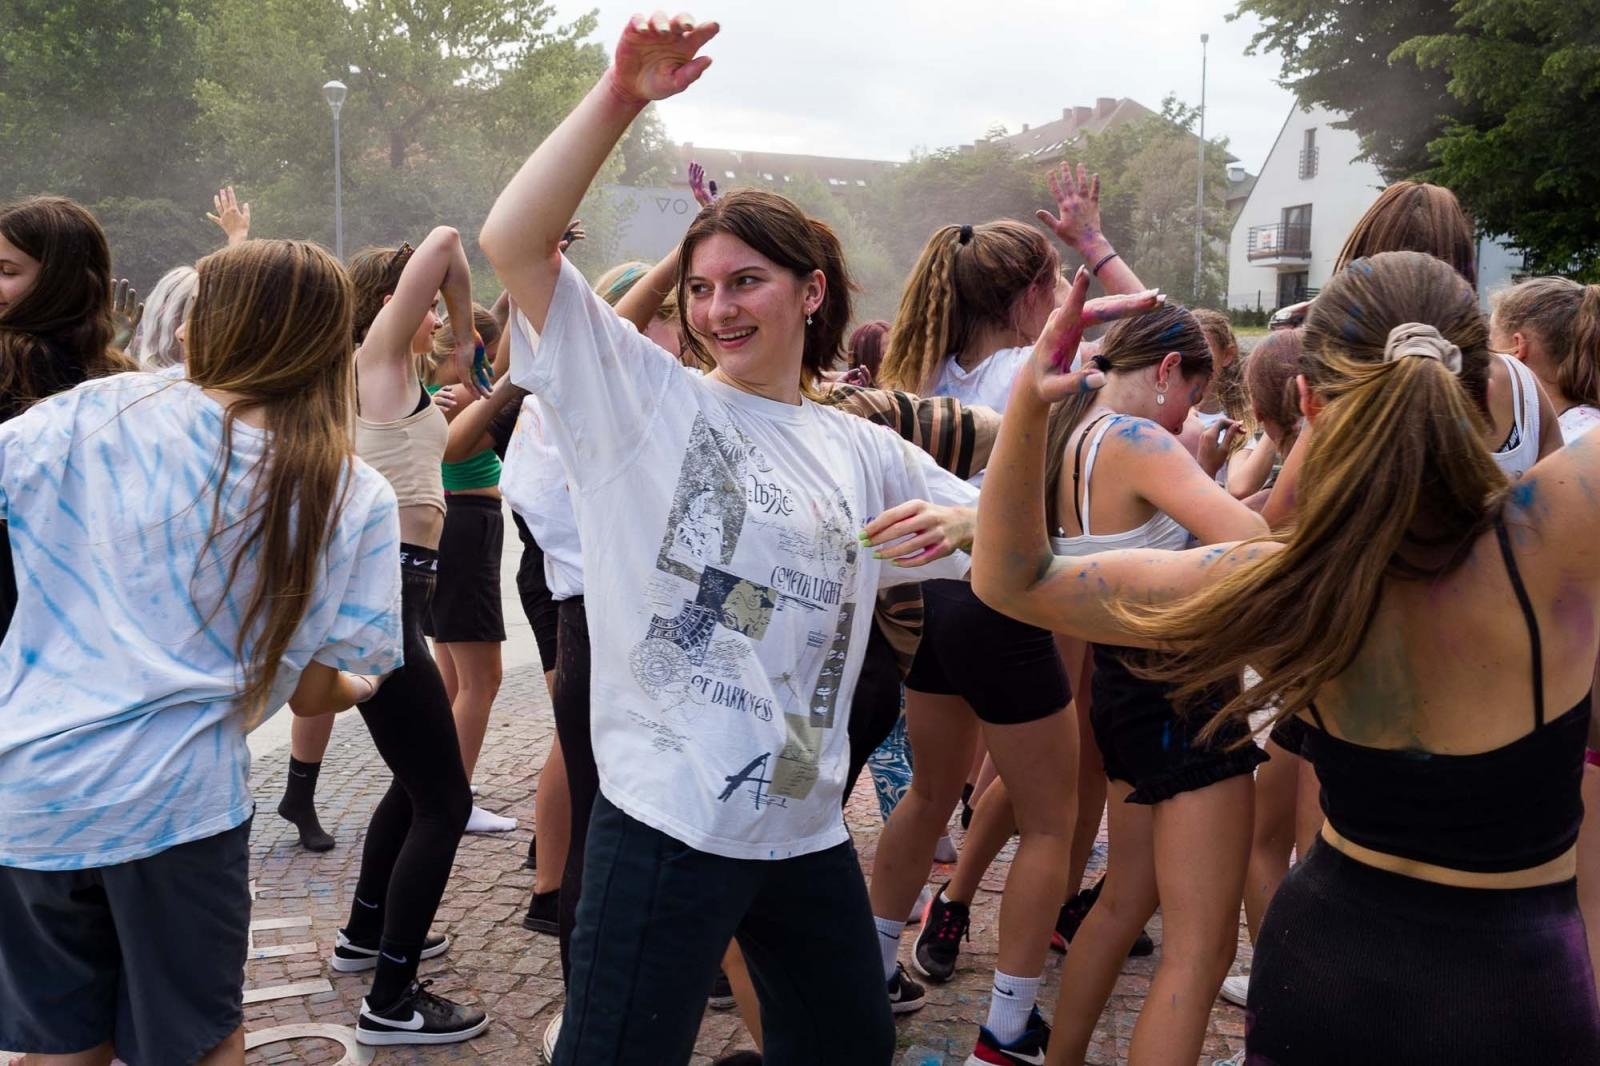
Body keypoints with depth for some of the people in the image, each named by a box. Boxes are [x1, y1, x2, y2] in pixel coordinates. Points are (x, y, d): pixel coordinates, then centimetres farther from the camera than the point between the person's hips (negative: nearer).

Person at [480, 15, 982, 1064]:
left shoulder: (861, 452, 9)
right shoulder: (648, 395, -3)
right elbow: (513, 242, -13)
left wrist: (961, 521, -9)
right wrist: (621, 97, -21)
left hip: (807, 825, 6)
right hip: (667, 819, -5)